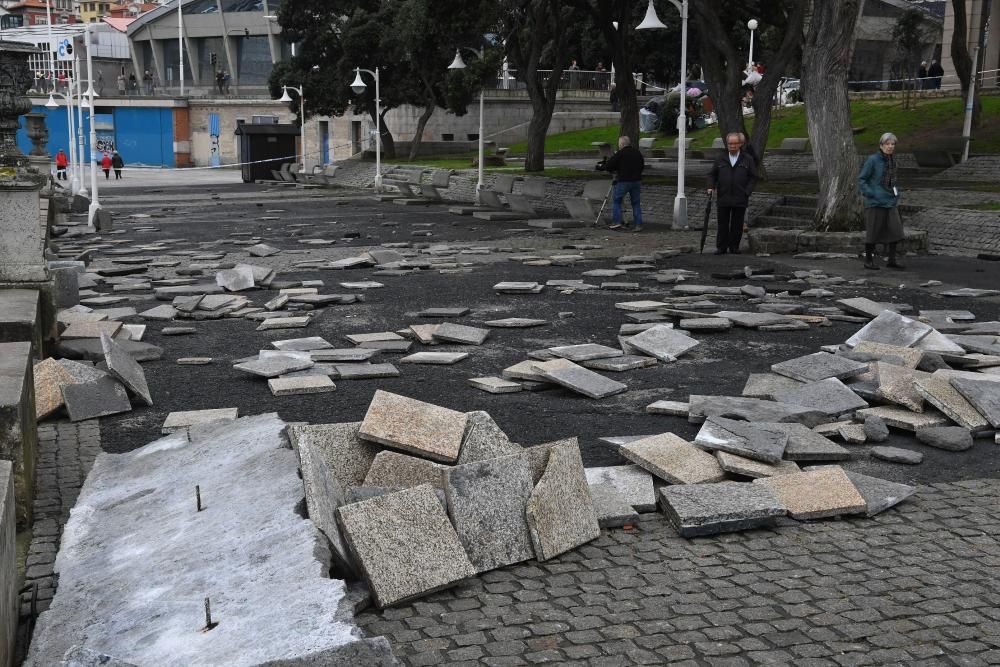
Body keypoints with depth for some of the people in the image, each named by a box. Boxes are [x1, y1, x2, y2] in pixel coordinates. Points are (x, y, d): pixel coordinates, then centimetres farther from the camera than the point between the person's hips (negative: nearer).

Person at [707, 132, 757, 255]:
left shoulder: (748, 160, 4)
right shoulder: (720, 159, 7)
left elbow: (753, 178, 5)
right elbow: (712, 175, 13)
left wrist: (747, 192, -6)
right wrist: (711, 187, -4)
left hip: (740, 199, -1)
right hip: (723, 198, 1)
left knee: (737, 225, 5)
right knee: (722, 224, 3)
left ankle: (734, 247, 14)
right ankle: (721, 247, 8)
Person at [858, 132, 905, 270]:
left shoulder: (892, 160, 10)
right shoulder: (873, 160, -10)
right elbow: (861, 180, -9)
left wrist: (896, 195, 14)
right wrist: (871, 195, -15)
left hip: (890, 203, 6)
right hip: (875, 203, -6)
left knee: (895, 230, 1)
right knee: (873, 232, 1)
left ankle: (892, 260, 10)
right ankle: (868, 260, 12)